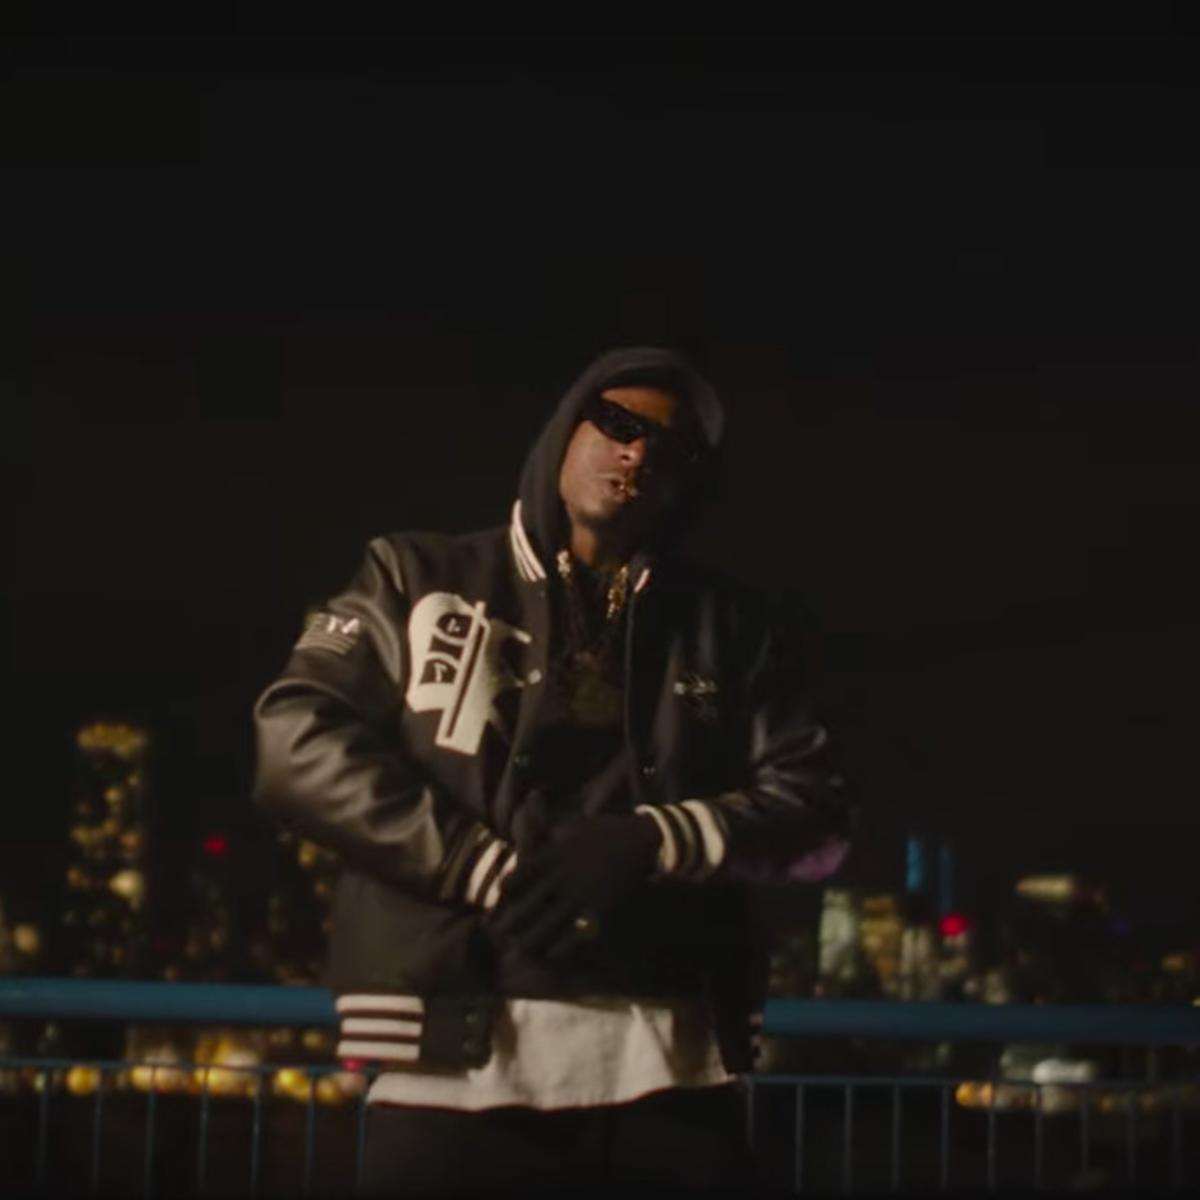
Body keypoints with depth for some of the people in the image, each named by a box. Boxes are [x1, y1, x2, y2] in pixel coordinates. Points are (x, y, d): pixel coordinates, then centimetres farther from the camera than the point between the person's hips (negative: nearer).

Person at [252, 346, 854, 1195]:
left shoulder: (733, 629, 17)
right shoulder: (422, 580, 13)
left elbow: (817, 810, 10)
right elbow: (299, 741, 0)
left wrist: (649, 845, -9)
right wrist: (488, 869, -11)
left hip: (666, 1064, 2)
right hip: (460, 1059, -2)